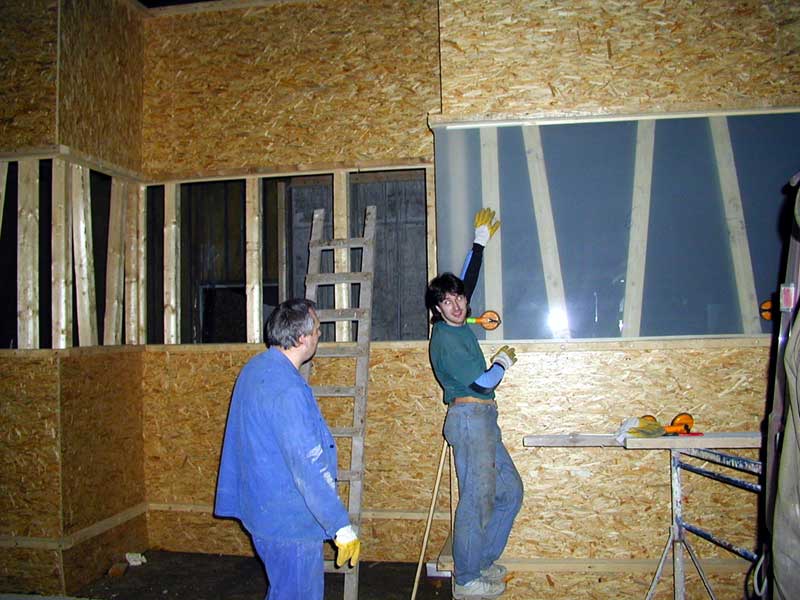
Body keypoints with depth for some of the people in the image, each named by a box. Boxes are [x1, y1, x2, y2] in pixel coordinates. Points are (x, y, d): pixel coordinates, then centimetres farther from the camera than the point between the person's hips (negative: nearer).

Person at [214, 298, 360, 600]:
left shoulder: (254, 368, 6)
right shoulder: (287, 391, -26)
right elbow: (309, 468, -27)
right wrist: (343, 527, -22)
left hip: (261, 510, 10)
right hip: (289, 522, -10)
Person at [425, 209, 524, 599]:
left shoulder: (459, 327, 11)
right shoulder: (445, 337, -15)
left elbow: (467, 281, 25)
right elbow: (481, 381, -15)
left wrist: (480, 242, 28)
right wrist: (503, 362, 4)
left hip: (482, 419, 10)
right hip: (469, 417, -10)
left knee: (510, 491, 14)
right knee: (477, 498, -5)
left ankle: (483, 560, 26)